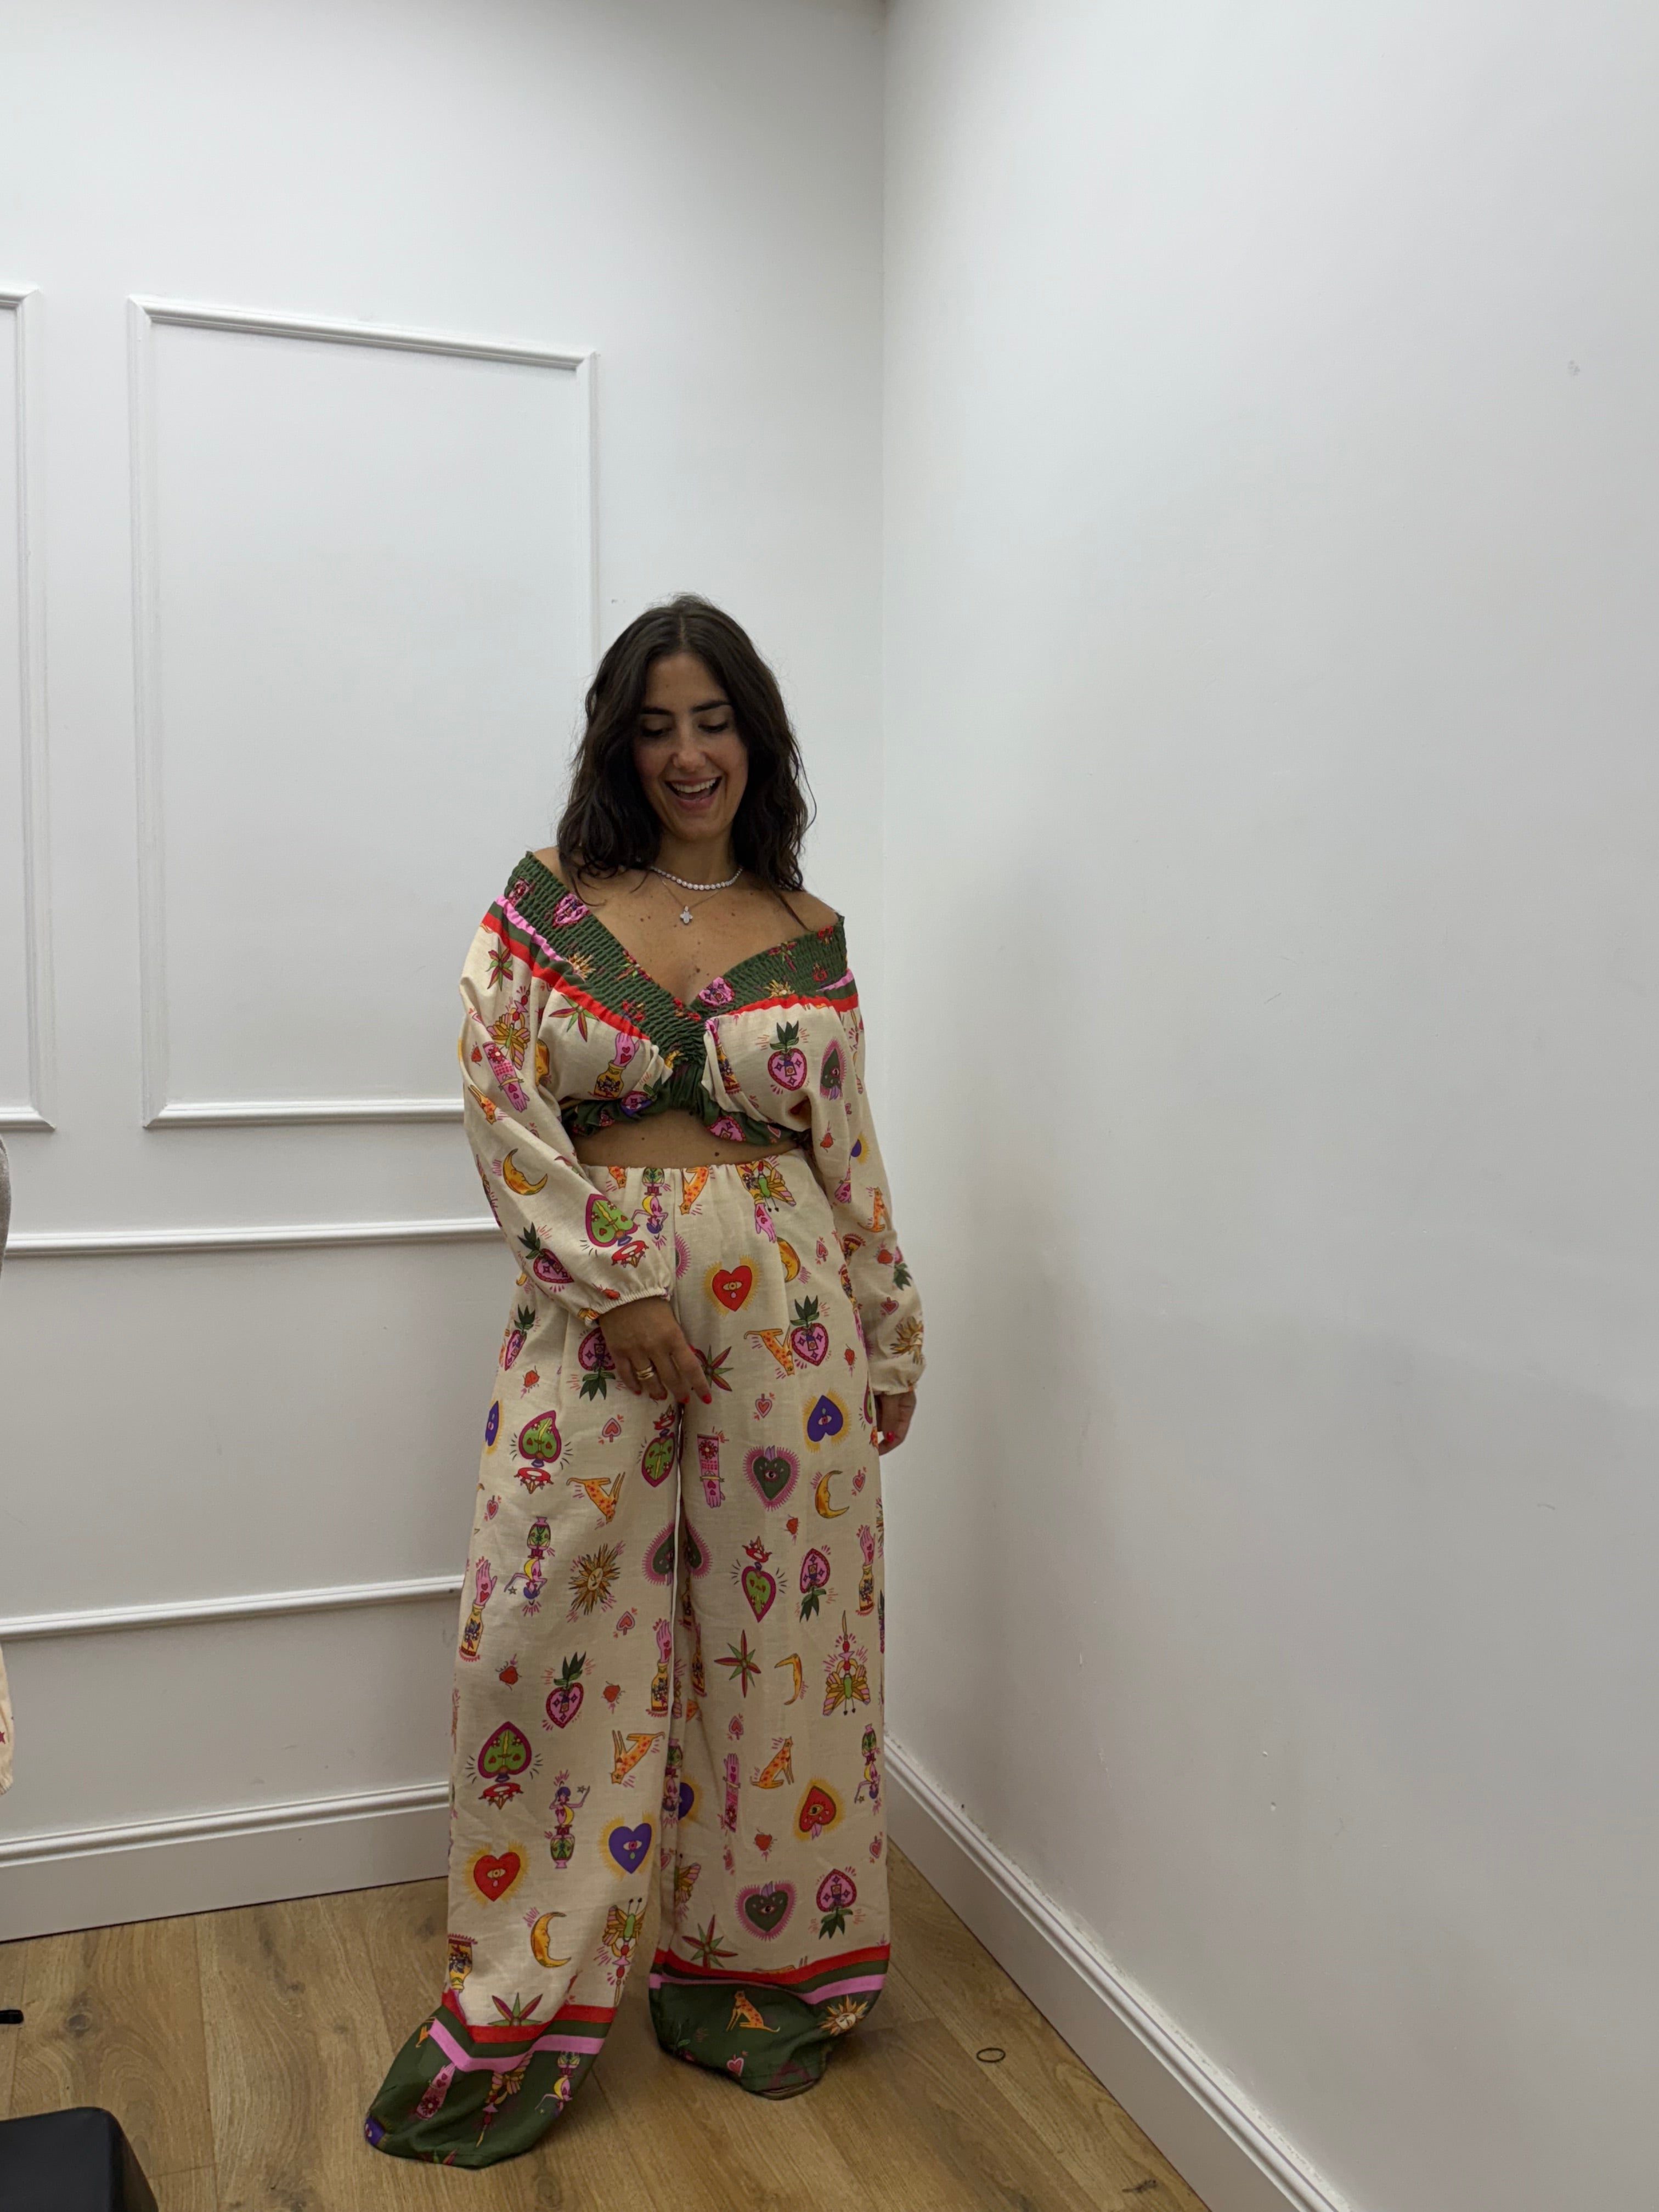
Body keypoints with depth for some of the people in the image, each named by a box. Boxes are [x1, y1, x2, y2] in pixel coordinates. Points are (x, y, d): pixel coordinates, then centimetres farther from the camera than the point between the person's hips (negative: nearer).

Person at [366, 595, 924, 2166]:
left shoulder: (810, 934, 8)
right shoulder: (546, 904, 3)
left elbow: (848, 1149, 10)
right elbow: (503, 1108, -5)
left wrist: (892, 1342, 11)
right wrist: (617, 1286, -13)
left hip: (782, 1308, 2)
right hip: (588, 1302, -1)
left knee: (776, 1625, 7)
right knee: (551, 1633, 1)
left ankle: (752, 1966, 29)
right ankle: (524, 2012, 19)